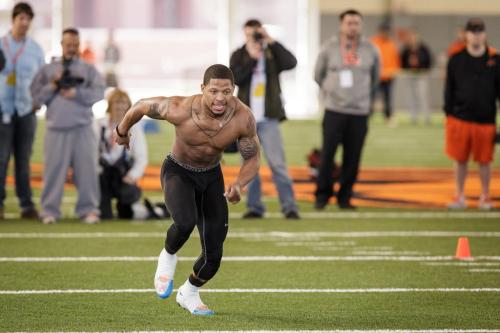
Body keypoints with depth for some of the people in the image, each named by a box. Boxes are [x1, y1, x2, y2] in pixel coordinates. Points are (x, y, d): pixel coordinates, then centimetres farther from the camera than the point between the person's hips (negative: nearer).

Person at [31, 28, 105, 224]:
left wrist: (76, 93, -10)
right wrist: (52, 86, -7)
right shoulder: (47, 70, 15)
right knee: (53, 170, -3)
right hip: (56, 129, 0)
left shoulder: (89, 70, 12)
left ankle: (88, 209, 3)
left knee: (87, 169, -3)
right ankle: (49, 211, 2)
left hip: (82, 129, 0)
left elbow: (98, 93, -2)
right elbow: (36, 96, 7)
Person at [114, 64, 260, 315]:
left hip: (212, 177, 3)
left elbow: (252, 160, -12)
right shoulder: (181, 110, -32)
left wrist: (238, 184, -34)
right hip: (178, 172, -3)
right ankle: (168, 257, 1)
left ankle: (189, 293, 34)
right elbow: (142, 105, -13)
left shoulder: (243, 118, -26)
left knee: (213, 256, 2)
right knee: (185, 222, -34)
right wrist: (122, 131, 6)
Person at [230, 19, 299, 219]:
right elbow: (236, 78, -9)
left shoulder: (272, 53, 5)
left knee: (277, 163, -8)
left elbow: (291, 63, -14)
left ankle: (289, 206, -8)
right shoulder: (239, 56, 7)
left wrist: (271, 42, -15)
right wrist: (252, 58, -15)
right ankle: (254, 207, 12)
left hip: (268, 118, -2)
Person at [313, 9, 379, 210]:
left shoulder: (370, 50, 3)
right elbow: (318, 75, 13)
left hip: (360, 112, 1)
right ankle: (323, 194, 8)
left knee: (352, 159, 2)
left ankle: (345, 197, 11)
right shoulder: (329, 48, 0)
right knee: (327, 155, -5)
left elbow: (375, 78, 17)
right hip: (334, 110, -1)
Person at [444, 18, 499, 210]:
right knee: (460, 160, 7)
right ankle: (459, 196, 18)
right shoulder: (456, 59, 1)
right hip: (460, 118, 0)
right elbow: (449, 89, 5)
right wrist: (449, 113, 2)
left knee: (484, 160, 6)